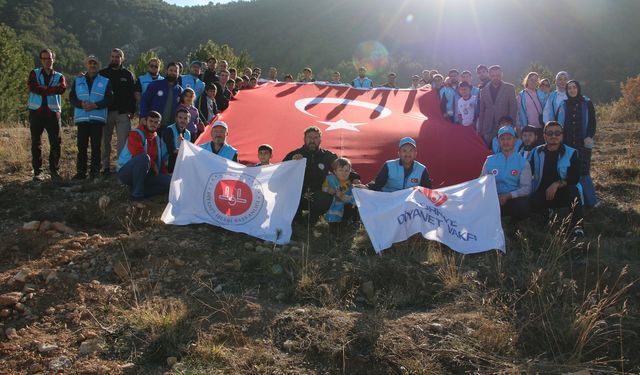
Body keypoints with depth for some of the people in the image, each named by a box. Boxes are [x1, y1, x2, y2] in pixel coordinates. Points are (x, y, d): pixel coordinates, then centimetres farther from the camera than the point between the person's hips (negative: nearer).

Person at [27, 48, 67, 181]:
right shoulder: (34, 74, 10)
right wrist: (52, 89, -12)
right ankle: (37, 171, 7)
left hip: (53, 113, 0)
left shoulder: (59, 76, 12)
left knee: (56, 143, -1)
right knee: (36, 143, 2)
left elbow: (63, 88, -12)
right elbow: (32, 87, -11)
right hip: (36, 112, 0)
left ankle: (54, 170, 10)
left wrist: (43, 89, -13)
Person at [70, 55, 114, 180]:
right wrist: (81, 104, -12)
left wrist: (95, 105, -15)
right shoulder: (78, 81, 15)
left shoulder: (105, 81, 8)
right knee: (82, 146, 1)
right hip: (81, 118, 2)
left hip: (98, 118, -2)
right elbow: (72, 98, 9)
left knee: (96, 146, -2)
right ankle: (81, 171, 6)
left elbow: (109, 99, 0)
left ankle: (94, 171, 4)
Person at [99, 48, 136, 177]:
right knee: (105, 142, 5)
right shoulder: (103, 73, 9)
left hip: (123, 113, -1)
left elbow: (132, 94, 7)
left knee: (123, 142, -5)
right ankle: (106, 167, 12)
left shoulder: (127, 74, 9)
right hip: (106, 112, 1)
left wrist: (131, 111, 0)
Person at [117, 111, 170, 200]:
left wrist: (163, 174, 1)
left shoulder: (158, 139, 12)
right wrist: (153, 165, -14)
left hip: (145, 174, 6)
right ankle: (137, 193, -27)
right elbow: (138, 154, -23)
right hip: (126, 172, -6)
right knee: (144, 157, -38)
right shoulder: (135, 134, -8)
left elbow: (163, 159, 15)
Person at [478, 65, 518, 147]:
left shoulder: (510, 88, 5)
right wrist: (479, 130, 7)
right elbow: (481, 111, 13)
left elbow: (514, 108, 2)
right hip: (488, 130, 2)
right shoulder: (484, 90, 12)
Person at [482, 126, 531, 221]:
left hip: (514, 199, 0)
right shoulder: (490, 160, 15)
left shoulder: (523, 162, 8)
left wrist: (508, 196, -19)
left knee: (522, 205, -36)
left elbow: (526, 188, 0)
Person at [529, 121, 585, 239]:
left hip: (563, 194, 0)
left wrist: (557, 184, -22)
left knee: (573, 190, -34)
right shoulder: (536, 152, 6)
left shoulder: (571, 153, 0)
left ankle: (577, 227, -34)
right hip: (542, 194, 0)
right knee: (534, 202, -33)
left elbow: (575, 178, -8)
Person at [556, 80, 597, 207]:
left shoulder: (587, 103, 5)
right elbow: (558, 123, 12)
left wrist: (590, 136, -13)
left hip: (583, 143, -2)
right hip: (567, 144, 2)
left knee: (583, 171, -7)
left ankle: (589, 200, 2)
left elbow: (592, 121, 2)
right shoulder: (563, 105, 9)